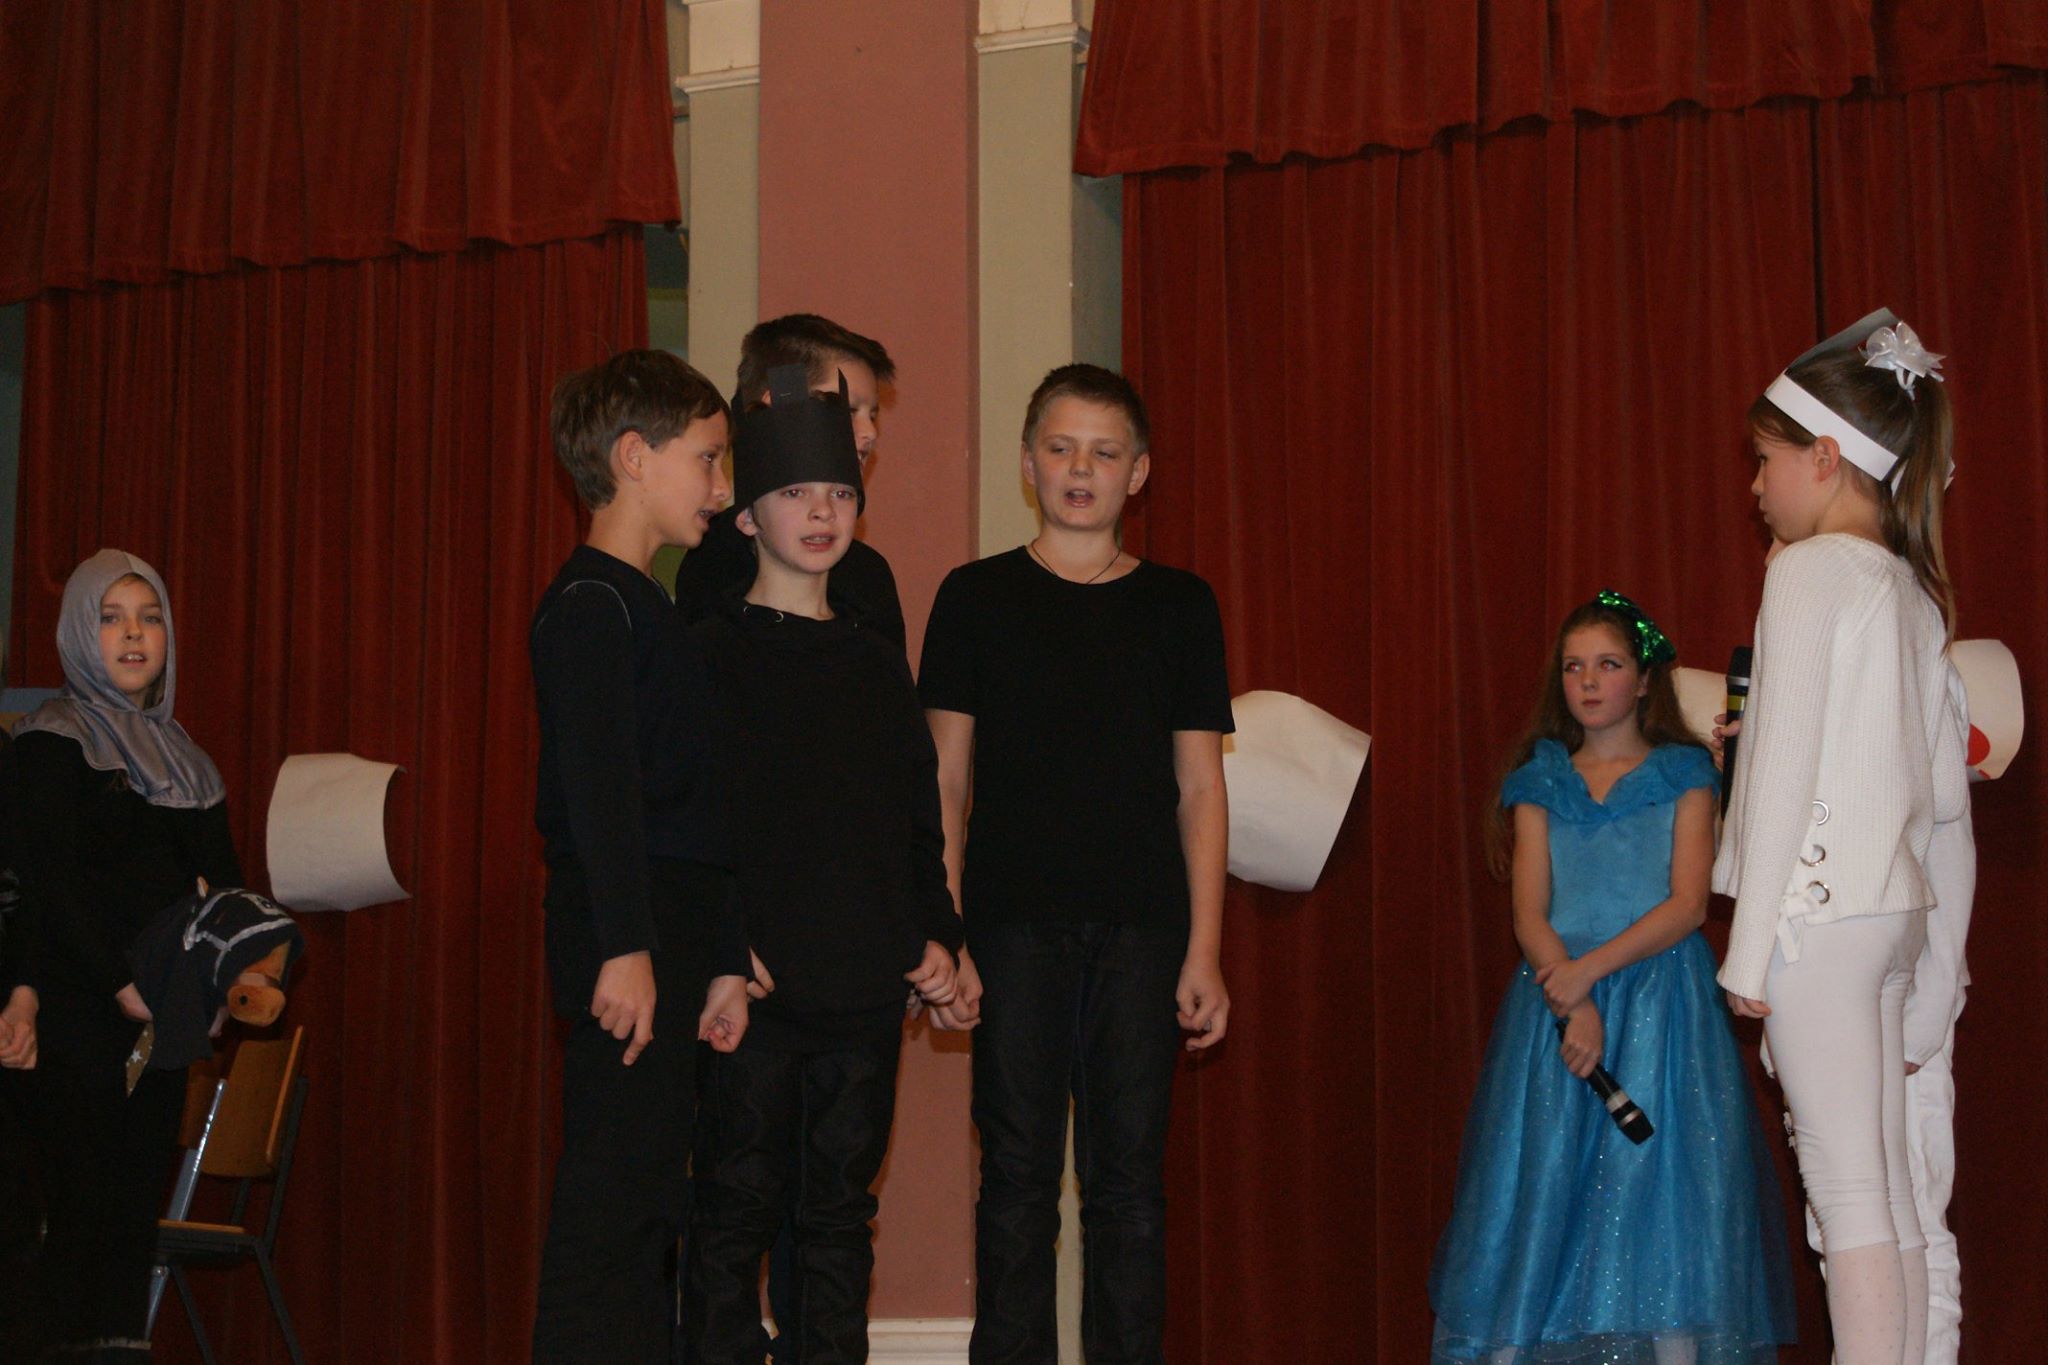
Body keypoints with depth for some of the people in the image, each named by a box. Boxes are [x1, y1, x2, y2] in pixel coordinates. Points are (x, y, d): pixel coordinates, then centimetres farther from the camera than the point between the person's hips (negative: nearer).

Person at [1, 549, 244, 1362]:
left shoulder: (181, 754, 18)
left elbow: (222, 883, 16)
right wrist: (124, 984, -19)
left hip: (162, 1013, 6)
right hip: (82, 1013, -6)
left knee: (140, 1201, 4)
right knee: (89, 1197, -8)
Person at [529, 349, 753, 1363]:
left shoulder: (649, 610, 22)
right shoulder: (591, 604, -8)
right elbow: (597, 784, -18)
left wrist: (721, 959, 22)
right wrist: (625, 945, -24)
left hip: (675, 936, 10)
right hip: (627, 936, -10)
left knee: (650, 1211, 10)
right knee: (614, 1201, -11)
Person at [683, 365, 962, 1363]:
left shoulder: (875, 662, 15)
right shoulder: (713, 656, -1)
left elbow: (920, 816, 19)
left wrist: (934, 934, 8)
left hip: (867, 990, 5)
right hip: (756, 986, -4)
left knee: (841, 1214, 10)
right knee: (738, 1210, -1)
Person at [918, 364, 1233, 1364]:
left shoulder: (1179, 605, 9)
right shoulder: (977, 597, 6)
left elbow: (1200, 787, 8)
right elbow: (945, 781, 5)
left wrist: (1204, 950, 1)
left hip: (1142, 926, 1)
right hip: (1013, 923, -1)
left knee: (1129, 1176, 3)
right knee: (1017, 1172, 2)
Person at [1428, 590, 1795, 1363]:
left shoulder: (1682, 776, 7)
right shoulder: (1540, 784, 12)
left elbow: (1687, 904, -5)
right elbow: (1530, 916, 3)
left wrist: (1592, 967, -16)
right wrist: (1574, 1007, -14)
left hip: (1660, 998, -2)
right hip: (1557, 995, 2)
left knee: (1657, 1172, -9)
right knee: (1546, 1176, -4)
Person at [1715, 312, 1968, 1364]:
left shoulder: (1811, 569, -9)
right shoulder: (1912, 589, 14)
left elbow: (1788, 765, -13)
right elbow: (1947, 792, 15)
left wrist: (1749, 947, -12)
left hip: (1816, 908, -8)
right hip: (1892, 907, 8)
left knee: (1848, 1189, -7)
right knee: (1886, 1188, 9)